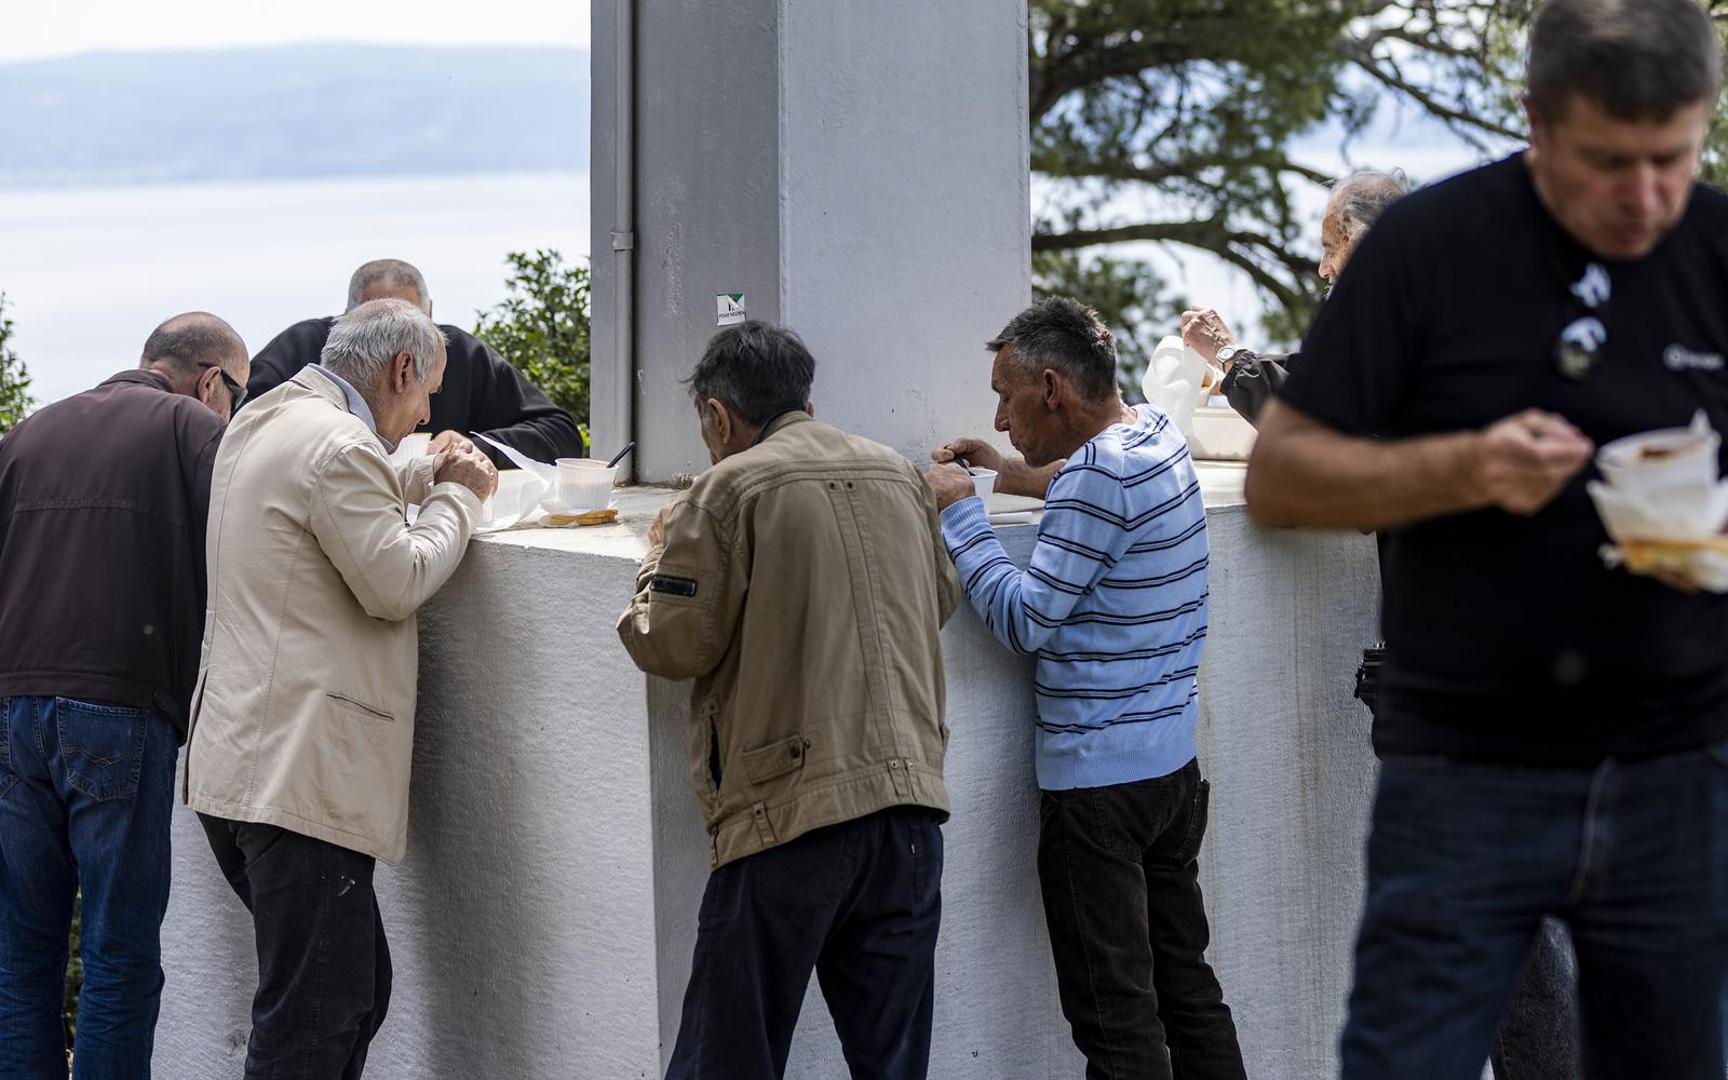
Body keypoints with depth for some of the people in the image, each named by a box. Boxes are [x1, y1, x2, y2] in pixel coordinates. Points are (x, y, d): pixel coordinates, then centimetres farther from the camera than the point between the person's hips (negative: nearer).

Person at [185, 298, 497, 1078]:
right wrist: (458, 497, 1)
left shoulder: (260, 424, 18)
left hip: (238, 767, 11)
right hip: (300, 775, -11)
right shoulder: (338, 447, -14)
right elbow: (397, 582, -13)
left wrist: (423, 477, 22)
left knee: (358, 993, 17)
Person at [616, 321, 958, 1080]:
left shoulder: (730, 489, -5)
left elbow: (674, 646, -3)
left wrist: (661, 559, 14)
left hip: (789, 815, -5)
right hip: (910, 796, 5)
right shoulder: (899, 476, 12)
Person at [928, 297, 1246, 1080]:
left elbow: (1026, 621, -17)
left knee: (1115, 1014, -4)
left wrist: (960, 511, -9)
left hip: (1099, 777, -9)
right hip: (1174, 764, 9)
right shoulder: (1158, 434, 8)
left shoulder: (1099, 474, -19)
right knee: (1186, 983, 15)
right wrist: (1011, 471, 20)